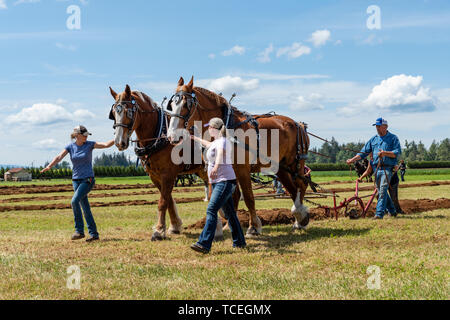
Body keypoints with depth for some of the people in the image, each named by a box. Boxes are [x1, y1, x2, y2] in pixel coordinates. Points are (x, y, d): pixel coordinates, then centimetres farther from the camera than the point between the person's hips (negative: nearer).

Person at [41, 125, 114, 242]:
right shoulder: (70, 147, 3)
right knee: (85, 207, 4)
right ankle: (94, 234, 9)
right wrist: (49, 166, -25)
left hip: (88, 179, -4)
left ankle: (79, 230, -13)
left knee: (75, 201, -21)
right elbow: (59, 157, -8)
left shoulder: (89, 145, -2)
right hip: (76, 180, 4)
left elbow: (106, 145, -10)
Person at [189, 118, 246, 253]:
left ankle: (204, 244, -25)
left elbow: (221, 152, -37)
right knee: (229, 213, 15)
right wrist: (196, 139, 57)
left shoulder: (223, 142, -14)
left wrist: (216, 167, -57)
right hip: (218, 182, 10)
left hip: (225, 181, -10)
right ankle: (239, 242, 25)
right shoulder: (216, 142, 16)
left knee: (211, 210, -19)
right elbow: (209, 145, 42)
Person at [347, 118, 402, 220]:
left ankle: (379, 213, -20)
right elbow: (363, 153, 13)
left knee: (383, 190, -17)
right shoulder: (373, 139, 15)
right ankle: (392, 211, 24)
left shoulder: (393, 138, 2)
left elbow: (398, 152, -7)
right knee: (381, 191, 9)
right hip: (377, 168, 6)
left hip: (387, 168, -6)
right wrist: (352, 160, 0)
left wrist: (385, 153, -20)